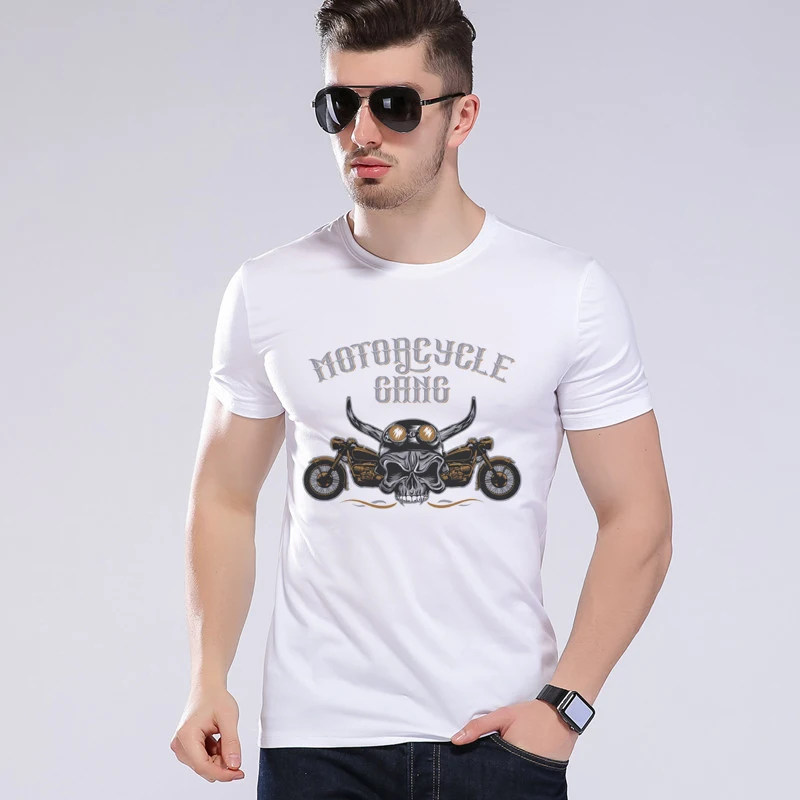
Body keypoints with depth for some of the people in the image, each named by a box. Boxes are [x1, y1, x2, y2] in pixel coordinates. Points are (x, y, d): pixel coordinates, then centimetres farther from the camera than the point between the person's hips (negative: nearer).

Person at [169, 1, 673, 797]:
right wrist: (208, 683, -3)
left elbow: (636, 518, -1)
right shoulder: (268, 291, 2)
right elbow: (225, 498, 8)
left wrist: (564, 702, -8)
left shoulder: (571, 292, -2)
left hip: (503, 734, -1)